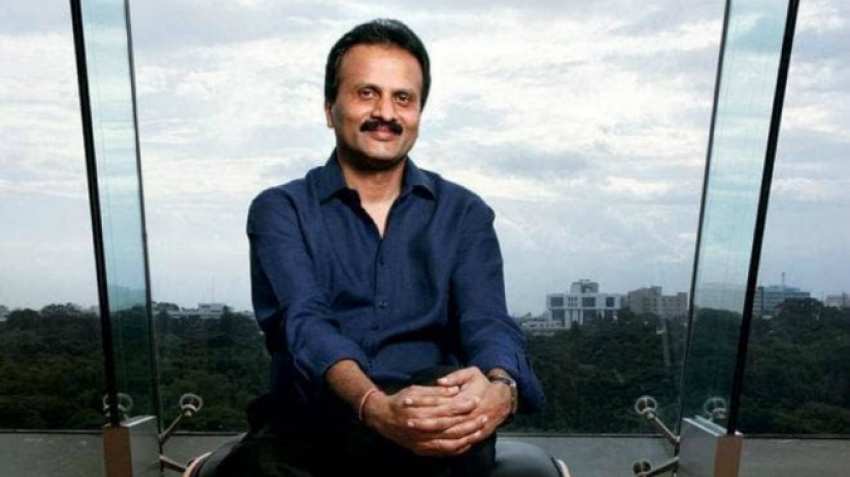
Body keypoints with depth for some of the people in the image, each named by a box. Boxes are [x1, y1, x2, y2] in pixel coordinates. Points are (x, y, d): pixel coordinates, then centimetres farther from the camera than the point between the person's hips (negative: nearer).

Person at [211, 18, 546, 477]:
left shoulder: (464, 212, 8)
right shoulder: (280, 210, 4)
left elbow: (487, 321, -5)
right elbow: (302, 322, -12)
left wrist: (500, 387, -29)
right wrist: (375, 406, -32)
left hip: (429, 425, 1)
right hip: (309, 425, 0)